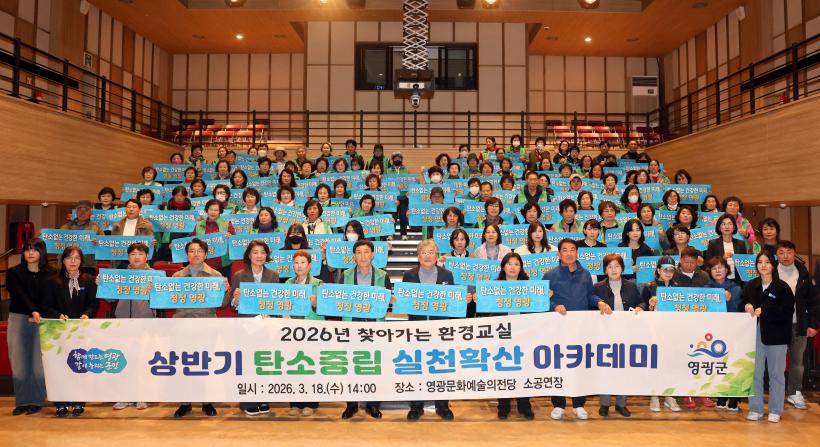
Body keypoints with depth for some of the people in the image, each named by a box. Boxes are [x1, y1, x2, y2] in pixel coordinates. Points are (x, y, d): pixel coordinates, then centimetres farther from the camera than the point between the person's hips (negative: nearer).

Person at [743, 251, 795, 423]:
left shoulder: (782, 287, -3)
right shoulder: (750, 286, 8)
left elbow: (788, 311, -10)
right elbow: (743, 304, 14)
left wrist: (764, 310, -17)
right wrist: (746, 306, -8)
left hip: (776, 336, -3)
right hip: (755, 335, 3)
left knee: (776, 374, 5)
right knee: (755, 373, 5)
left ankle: (775, 411, 17)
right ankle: (756, 409, 14)